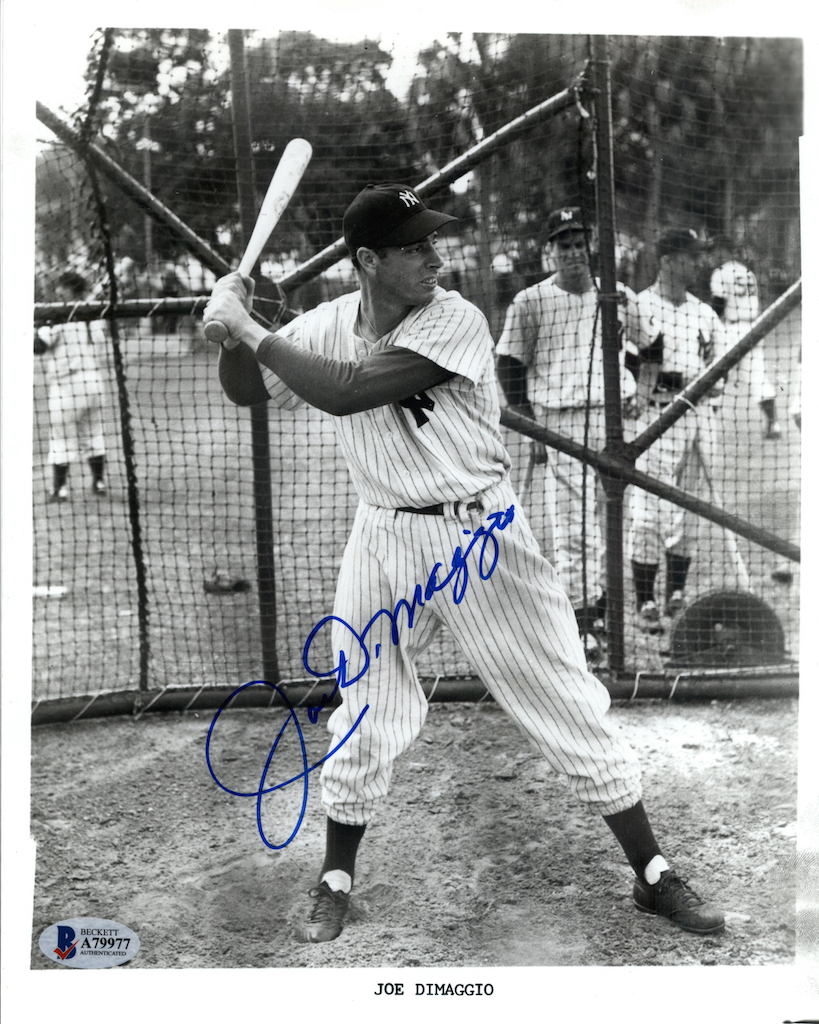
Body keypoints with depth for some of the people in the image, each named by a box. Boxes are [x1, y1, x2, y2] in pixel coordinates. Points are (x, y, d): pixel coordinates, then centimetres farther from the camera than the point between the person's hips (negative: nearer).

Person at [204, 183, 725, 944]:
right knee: (363, 711, 12)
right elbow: (246, 390, 7)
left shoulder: (456, 321, -19)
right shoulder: (329, 324, -2)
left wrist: (249, 328, -22)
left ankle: (653, 875, 16)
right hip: (384, 538, 4)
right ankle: (335, 882, 32)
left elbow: (346, 393, -28)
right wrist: (235, 326, -13)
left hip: (479, 536, -3)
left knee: (567, 703, 2)